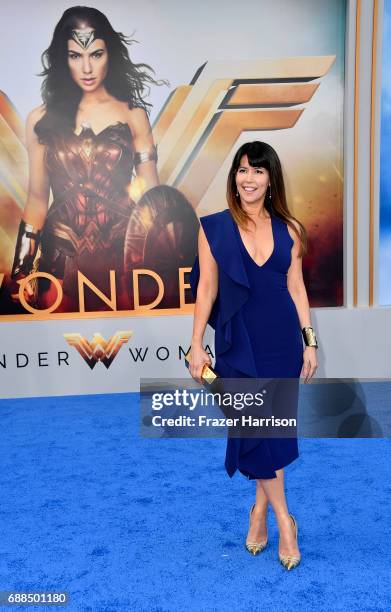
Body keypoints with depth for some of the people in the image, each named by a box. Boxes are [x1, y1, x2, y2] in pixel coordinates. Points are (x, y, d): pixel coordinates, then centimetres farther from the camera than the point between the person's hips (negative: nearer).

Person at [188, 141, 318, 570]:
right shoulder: (214, 226, -2)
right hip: (239, 341, -2)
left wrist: (309, 341, 3)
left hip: (283, 339, 3)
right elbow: (206, 287, -3)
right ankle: (284, 519, 21)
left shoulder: (287, 228, 4)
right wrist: (196, 344, -5)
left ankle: (261, 508, 32)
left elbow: (296, 287, 6)